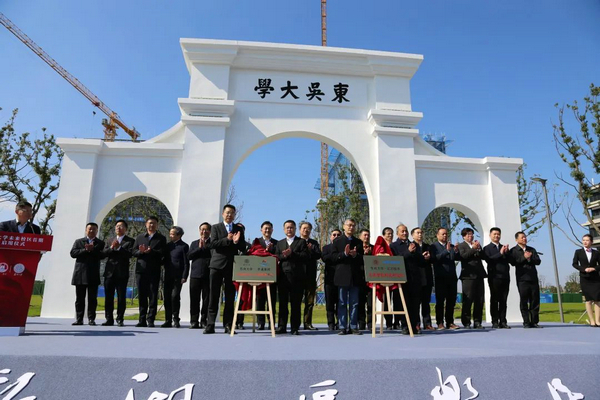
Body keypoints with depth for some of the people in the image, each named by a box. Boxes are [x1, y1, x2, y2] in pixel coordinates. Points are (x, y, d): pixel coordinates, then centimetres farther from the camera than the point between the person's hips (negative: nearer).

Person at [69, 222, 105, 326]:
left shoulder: (100, 243, 10)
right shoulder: (78, 241, 14)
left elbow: (102, 255, -5)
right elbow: (73, 253, -1)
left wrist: (93, 249, -14)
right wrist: (85, 250, -12)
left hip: (93, 275, -1)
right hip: (80, 274, 1)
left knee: (92, 298, 0)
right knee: (79, 298, 4)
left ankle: (91, 319, 5)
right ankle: (79, 319, 10)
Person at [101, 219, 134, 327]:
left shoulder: (130, 241, 4)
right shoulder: (109, 240, 19)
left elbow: (130, 254, -11)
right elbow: (104, 253, 5)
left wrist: (118, 248, -12)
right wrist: (112, 248, -11)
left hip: (122, 273, -4)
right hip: (109, 272, 4)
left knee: (121, 297, -1)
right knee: (108, 297, 4)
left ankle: (120, 319, 7)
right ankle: (109, 319, 12)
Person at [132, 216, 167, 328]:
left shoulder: (161, 238, 7)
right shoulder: (140, 237, 16)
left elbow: (163, 253, -6)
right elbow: (134, 252, 8)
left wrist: (150, 251, -17)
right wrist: (142, 252, -12)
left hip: (154, 270, -3)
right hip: (141, 269, 3)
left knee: (153, 295, -3)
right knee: (142, 295, 6)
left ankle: (150, 320, 1)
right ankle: (142, 320, 12)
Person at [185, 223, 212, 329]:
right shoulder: (194, 243, 18)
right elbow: (189, 256, 4)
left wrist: (205, 247, -7)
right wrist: (199, 248, -3)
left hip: (208, 275, -2)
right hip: (195, 274, 2)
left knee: (207, 299, -1)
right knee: (194, 299, 2)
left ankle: (204, 321, 6)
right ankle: (194, 321, 9)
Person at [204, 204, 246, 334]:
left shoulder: (239, 229, 13)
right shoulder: (215, 227, 8)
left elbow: (243, 248, 7)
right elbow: (212, 244, -5)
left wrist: (237, 241, -14)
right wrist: (227, 239, -16)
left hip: (232, 266, 2)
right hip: (217, 264, -1)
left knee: (230, 297, 2)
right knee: (214, 296, 0)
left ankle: (228, 325, 7)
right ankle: (210, 324, 4)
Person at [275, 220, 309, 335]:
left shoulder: (301, 242, 8)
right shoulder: (279, 243, 19)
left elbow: (306, 256, -6)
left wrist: (292, 253, -13)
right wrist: (284, 256, -11)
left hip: (297, 277, -3)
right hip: (283, 276, 3)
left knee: (296, 304, 0)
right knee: (283, 303, 6)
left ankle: (295, 327, 7)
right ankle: (282, 326, 13)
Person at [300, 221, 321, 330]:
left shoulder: (314, 243, 14)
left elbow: (318, 255, -1)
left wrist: (310, 251, -15)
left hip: (310, 275, 3)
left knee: (310, 300, 4)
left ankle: (308, 323, 10)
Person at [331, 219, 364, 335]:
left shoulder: (358, 242, 13)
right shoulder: (337, 241, 6)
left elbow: (362, 259, 9)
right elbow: (333, 257, -2)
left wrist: (355, 255, -10)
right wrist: (344, 254, -16)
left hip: (355, 276, 3)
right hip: (342, 276, -2)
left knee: (354, 303, 5)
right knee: (342, 303, 2)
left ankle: (353, 327, 11)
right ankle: (343, 327, 7)